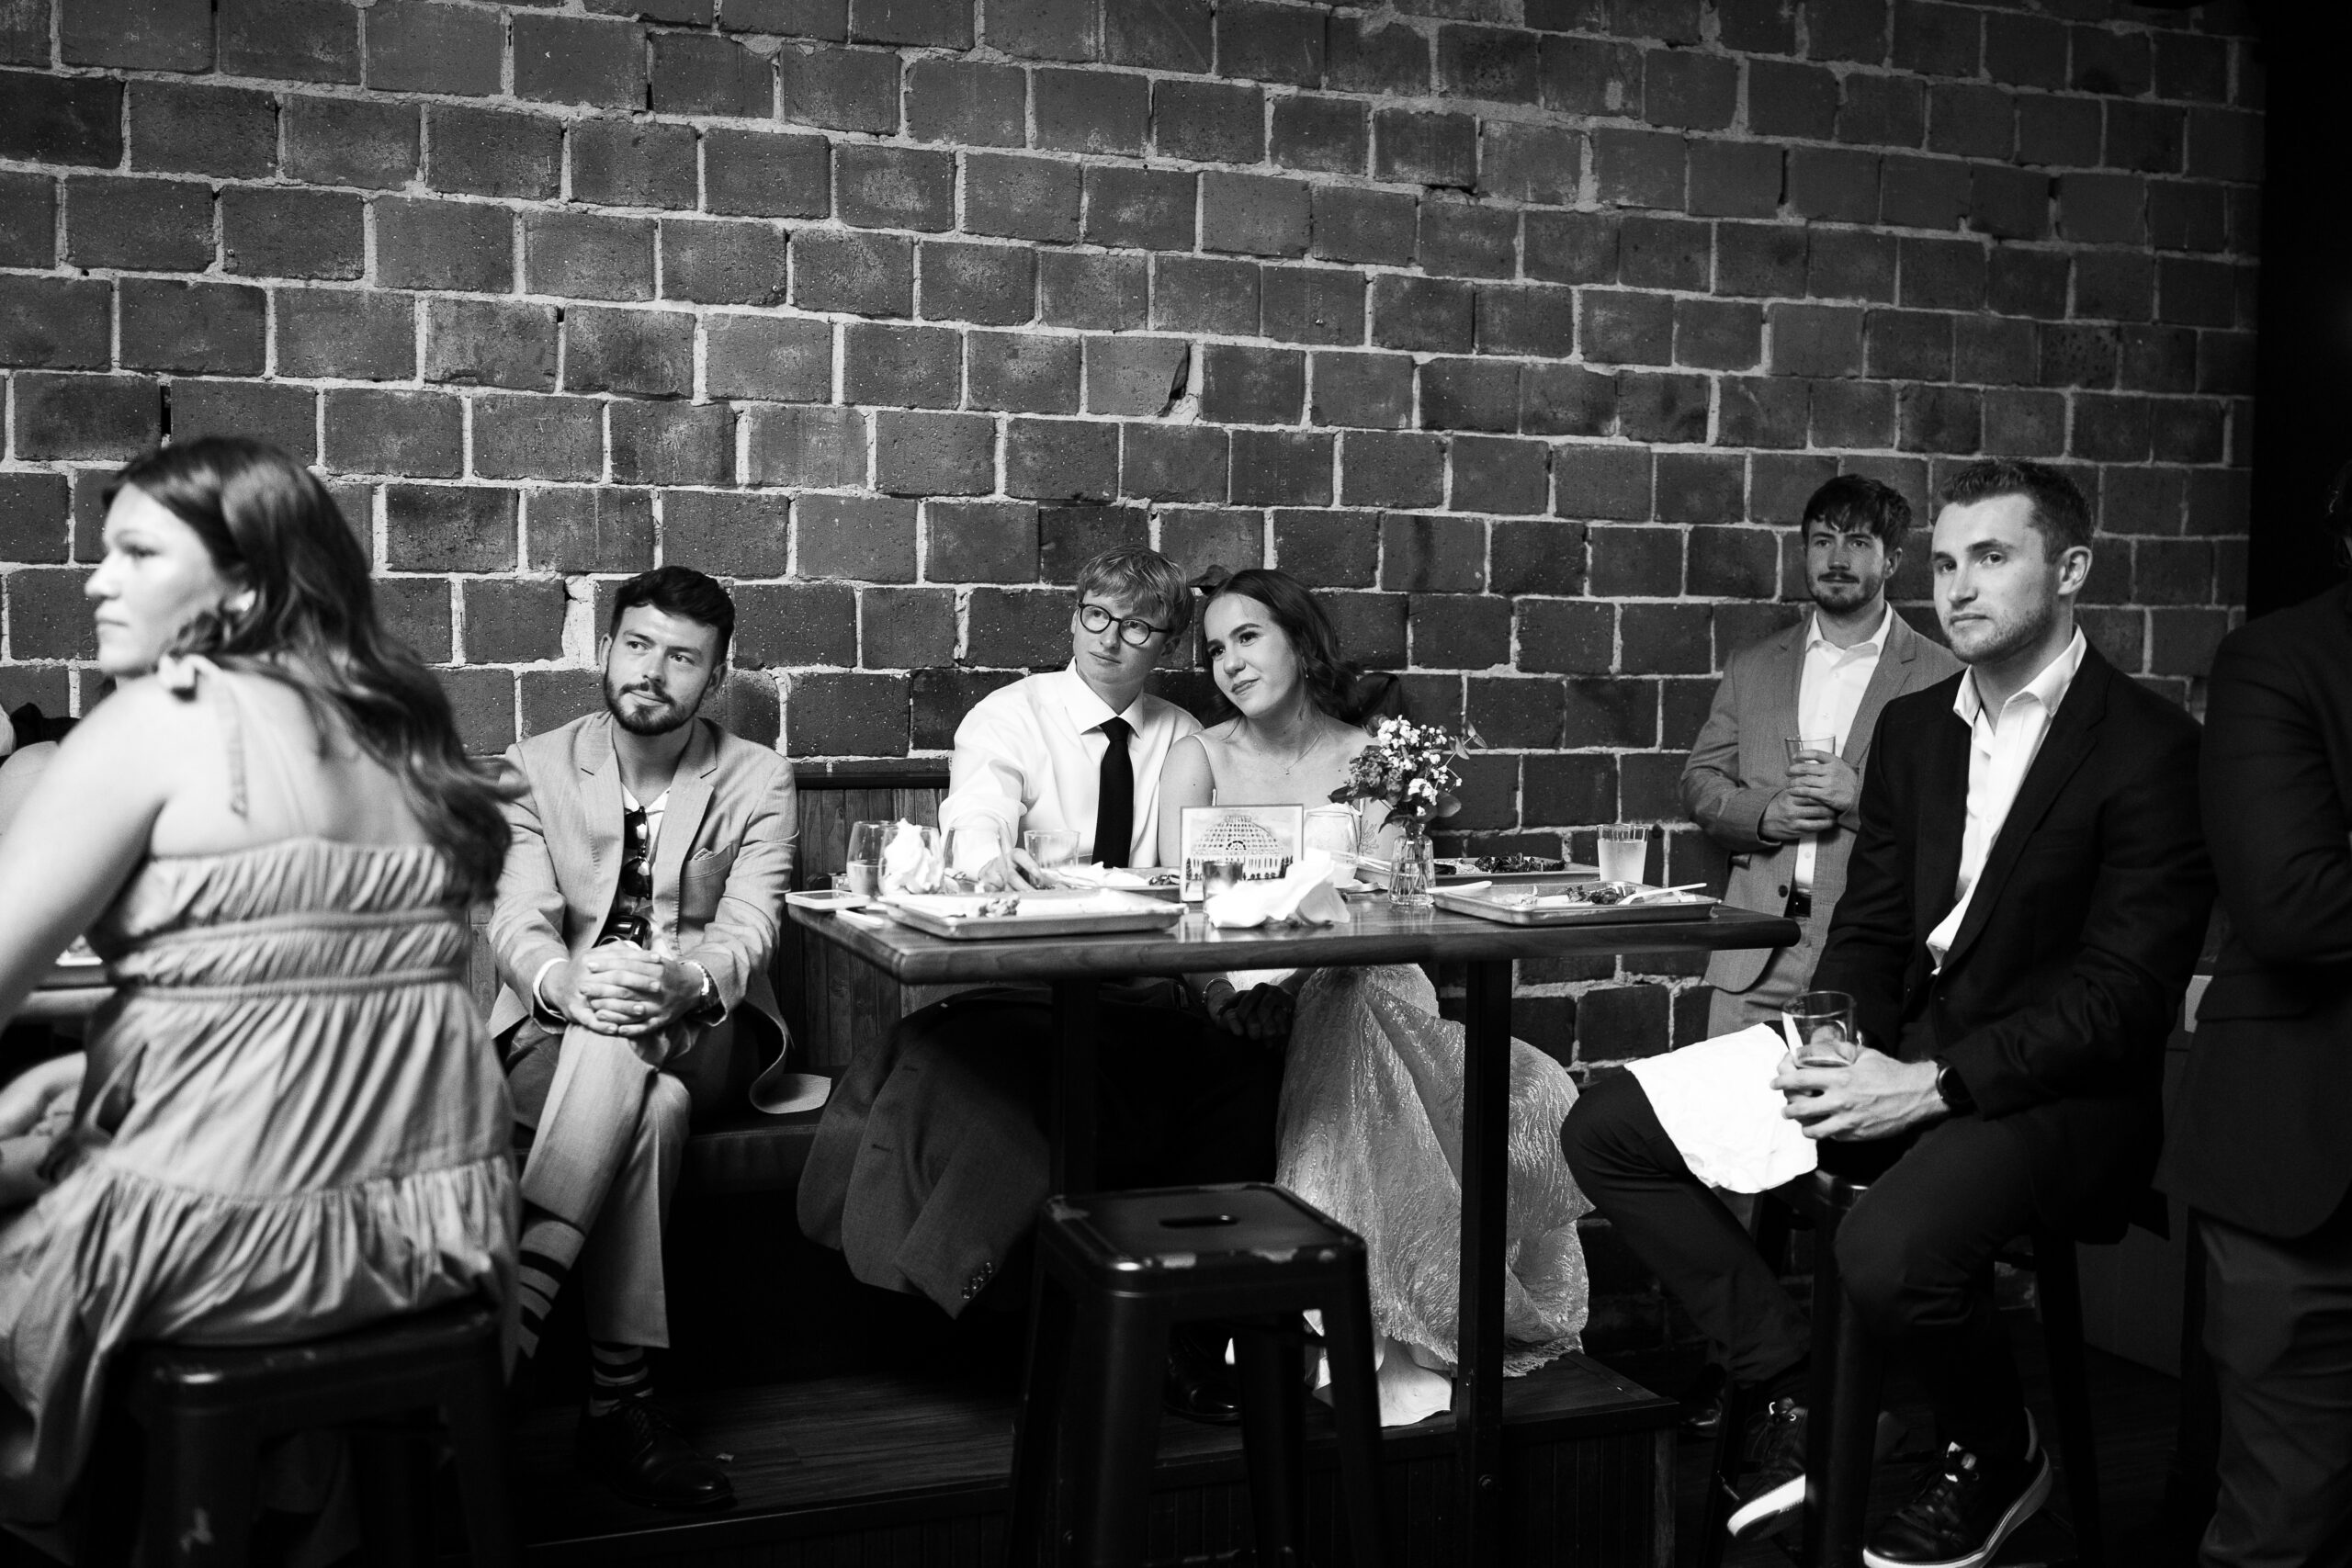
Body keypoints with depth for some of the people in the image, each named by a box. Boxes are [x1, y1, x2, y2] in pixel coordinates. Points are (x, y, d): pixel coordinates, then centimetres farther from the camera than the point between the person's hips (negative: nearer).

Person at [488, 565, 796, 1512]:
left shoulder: (759, 782, 3)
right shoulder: (539, 767, 5)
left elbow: (747, 932, -9)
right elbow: (517, 923, -6)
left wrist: (683, 983, -34)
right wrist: (567, 983, -31)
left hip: (697, 1033, 0)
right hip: (557, 1030, 0)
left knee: (624, 1044, -36)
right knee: (648, 1108, -35)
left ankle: (516, 1301, -38)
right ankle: (621, 1401, -37)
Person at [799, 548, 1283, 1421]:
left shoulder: (1183, 741, 15)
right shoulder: (1008, 718, 4)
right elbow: (977, 810, -16)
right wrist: (991, 852, -40)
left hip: (1151, 1005, 3)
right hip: (1017, 999, -2)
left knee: (1252, 1071, -25)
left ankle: (1194, 1345, -15)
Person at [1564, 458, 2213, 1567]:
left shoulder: (2152, 748, -10)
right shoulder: (1913, 728, 12)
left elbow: (2123, 993, -16)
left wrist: (1933, 1083, -22)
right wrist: (1835, 1049, -7)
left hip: (2056, 1092, -7)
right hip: (1902, 1063, 7)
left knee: (1890, 1250, -36)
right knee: (1609, 1128, -6)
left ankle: (1996, 1452, -1)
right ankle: (1794, 1392, 1)